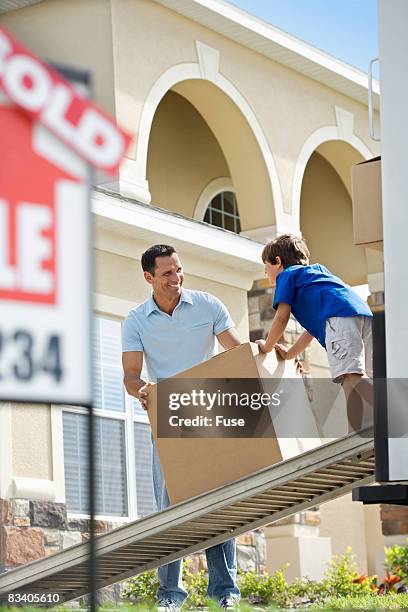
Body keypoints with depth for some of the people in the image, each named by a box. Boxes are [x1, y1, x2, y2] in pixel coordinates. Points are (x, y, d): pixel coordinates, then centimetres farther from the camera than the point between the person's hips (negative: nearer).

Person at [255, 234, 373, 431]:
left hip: (339, 316, -9)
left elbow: (282, 317, 10)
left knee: (351, 377, -23)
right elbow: (314, 326, 43)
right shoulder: (317, 270, 43)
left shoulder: (286, 275, 20)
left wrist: (267, 346, 26)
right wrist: (289, 353, 49)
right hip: (364, 312, 9)